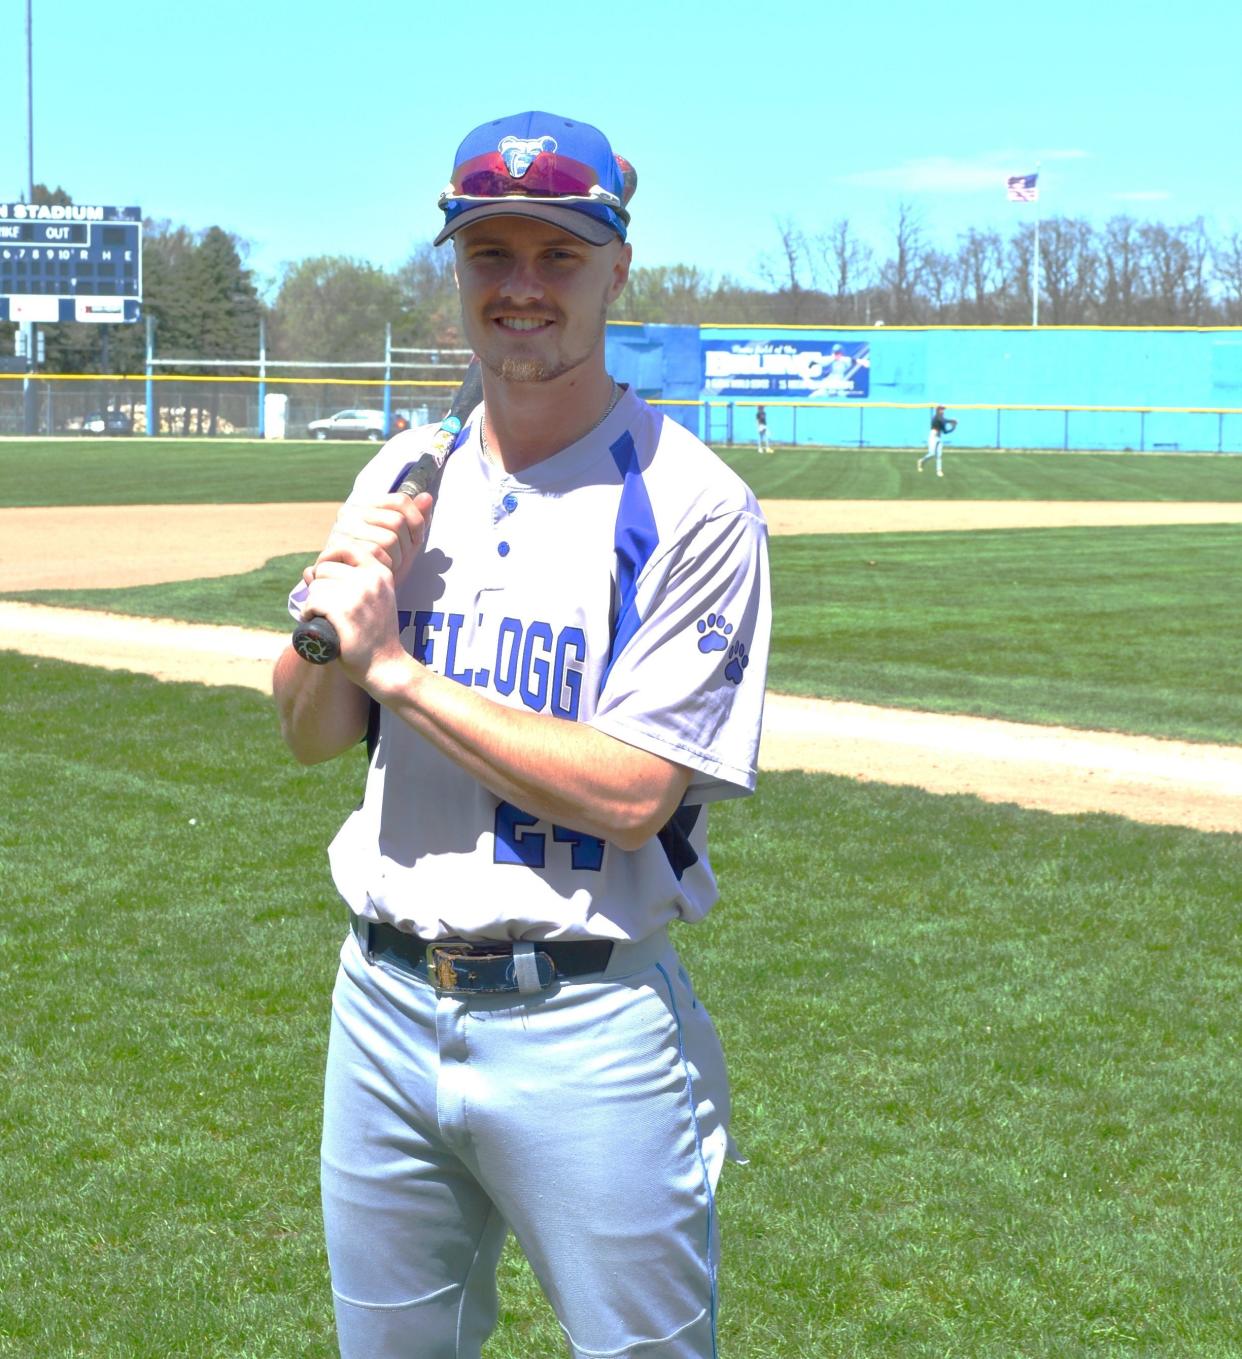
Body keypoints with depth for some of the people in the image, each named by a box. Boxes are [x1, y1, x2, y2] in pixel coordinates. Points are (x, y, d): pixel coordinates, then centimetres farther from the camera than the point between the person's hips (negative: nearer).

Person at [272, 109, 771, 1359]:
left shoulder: (691, 506, -12)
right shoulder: (402, 480, 8)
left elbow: (632, 792, -19)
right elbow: (309, 734, 9)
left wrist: (397, 667, -19)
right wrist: (332, 606, -12)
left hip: (585, 1027, -5)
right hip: (384, 1004, 6)